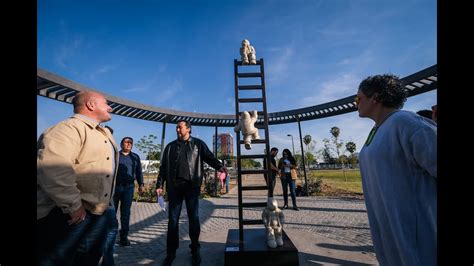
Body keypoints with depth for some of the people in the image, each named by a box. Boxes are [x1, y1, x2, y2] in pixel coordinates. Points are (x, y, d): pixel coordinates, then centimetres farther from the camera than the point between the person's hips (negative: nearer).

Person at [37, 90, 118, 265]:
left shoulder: (104, 133, 15)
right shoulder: (70, 128, -16)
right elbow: (52, 166, -32)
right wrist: (73, 205, -26)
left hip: (98, 215, 9)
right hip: (69, 216, -9)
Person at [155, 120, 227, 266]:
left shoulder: (198, 144, 5)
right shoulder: (170, 146, 13)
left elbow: (209, 157, -4)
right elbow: (163, 167, 12)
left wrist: (220, 166, -23)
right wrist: (159, 184, 4)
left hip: (192, 186, -2)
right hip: (174, 187, 2)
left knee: (194, 218, 7)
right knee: (173, 219, 9)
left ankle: (195, 250, 26)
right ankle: (171, 252, 25)